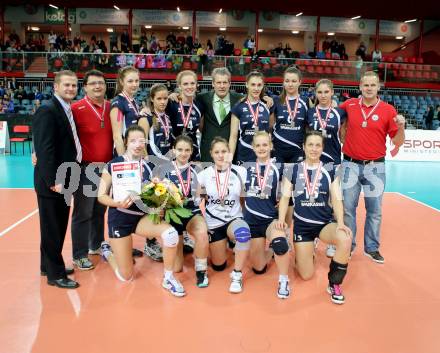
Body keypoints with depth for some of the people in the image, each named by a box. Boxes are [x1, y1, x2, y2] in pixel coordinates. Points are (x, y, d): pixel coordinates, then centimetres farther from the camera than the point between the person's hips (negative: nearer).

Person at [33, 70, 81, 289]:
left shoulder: (68, 111, 13)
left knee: (59, 226, 18)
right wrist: (54, 180, -25)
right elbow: (45, 149, -22)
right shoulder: (47, 111, -15)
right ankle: (55, 274, 15)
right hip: (52, 182, -9)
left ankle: (50, 265, 34)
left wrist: (64, 179, 10)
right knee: (52, 228, 3)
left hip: (64, 180, 9)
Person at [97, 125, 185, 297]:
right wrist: (118, 203, -27)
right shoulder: (114, 164, -12)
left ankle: (168, 278, -6)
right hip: (119, 219, -3)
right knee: (125, 277, 4)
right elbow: (101, 196, -8)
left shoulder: (148, 166, -2)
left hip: (142, 217, 3)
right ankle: (107, 251, 37)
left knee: (170, 233, -29)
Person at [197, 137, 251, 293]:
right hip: (213, 223, 2)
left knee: (243, 233, -37)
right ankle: (224, 244, 41)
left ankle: (237, 275, -17)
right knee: (218, 266, 7)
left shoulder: (240, 172, -7)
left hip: (234, 219, -1)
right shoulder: (204, 175, -5)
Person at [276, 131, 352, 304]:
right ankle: (306, 254, 37)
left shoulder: (330, 171, 3)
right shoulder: (293, 170, 1)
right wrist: (281, 219, -18)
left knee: (345, 239, -35)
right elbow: (285, 197, -2)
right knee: (306, 275, -1)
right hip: (302, 224, 0)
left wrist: (340, 223, -18)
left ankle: (334, 284, -11)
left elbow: (336, 199, -2)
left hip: (325, 223, 1)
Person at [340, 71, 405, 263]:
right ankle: (347, 245, 21)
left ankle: (372, 248, 21)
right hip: (351, 164, 1)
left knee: (375, 210, 7)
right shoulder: (349, 105, 2)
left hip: (375, 166, 0)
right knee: (347, 207, 6)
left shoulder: (388, 110, -1)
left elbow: (397, 142, 0)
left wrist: (401, 127, -17)